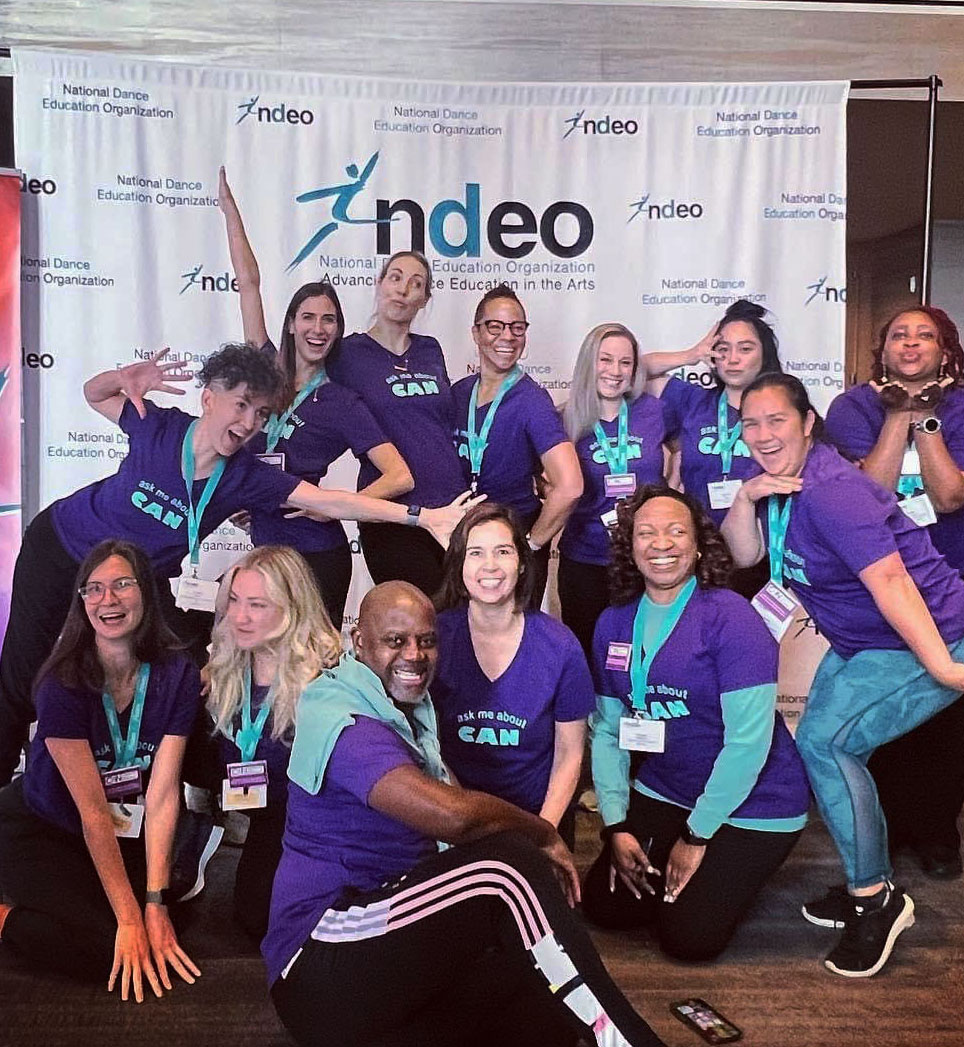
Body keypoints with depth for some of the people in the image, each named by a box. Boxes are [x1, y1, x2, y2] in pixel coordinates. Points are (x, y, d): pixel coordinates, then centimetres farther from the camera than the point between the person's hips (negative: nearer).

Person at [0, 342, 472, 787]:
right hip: (60, 546, -1)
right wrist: (125, 378, -29)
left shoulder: (246, 476, -22)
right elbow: (94, 392, -5)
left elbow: (329, 501, -29)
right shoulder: (158, 426, -25)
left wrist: (421, 515, -35)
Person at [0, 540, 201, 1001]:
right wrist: (129, 915, -24)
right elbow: (92, 808, -23)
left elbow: (162, 794, -16)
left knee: (159, 941, -10)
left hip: (125, 834, 5)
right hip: (37, 829, -5)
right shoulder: (64, 681, -23)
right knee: (115, 953, -20)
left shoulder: (177, 674, -14)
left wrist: (155, 901, -22)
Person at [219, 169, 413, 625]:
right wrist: (229, 208, 8)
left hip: (318, 554, -4)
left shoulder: (340, 403, -7)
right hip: (265, 547, 5)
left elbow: (400, 476, -15)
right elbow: (249, 284, 6)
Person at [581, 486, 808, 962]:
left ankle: (731, 868, 20)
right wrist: (616, 825, -3)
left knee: (688, 936, -8)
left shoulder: (731, 619, -20)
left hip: (749, 806, -5)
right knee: (603, 905, -1)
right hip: (661, 795, 5)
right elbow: (607, 730, 4)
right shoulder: (613, 623, -1)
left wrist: (696, 836, -15)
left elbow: (749, 740, -21)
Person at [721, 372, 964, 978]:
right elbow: (745, 555, 2)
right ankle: (870, 888, 27)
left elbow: (888, 577, -34)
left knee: (824, 740, -19)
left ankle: (874, 899, -1)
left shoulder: (828, 490, -26)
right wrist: (746, 498, -16)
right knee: (827, 746, 10)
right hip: (861, 643, 10)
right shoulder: (778, 480, 2)